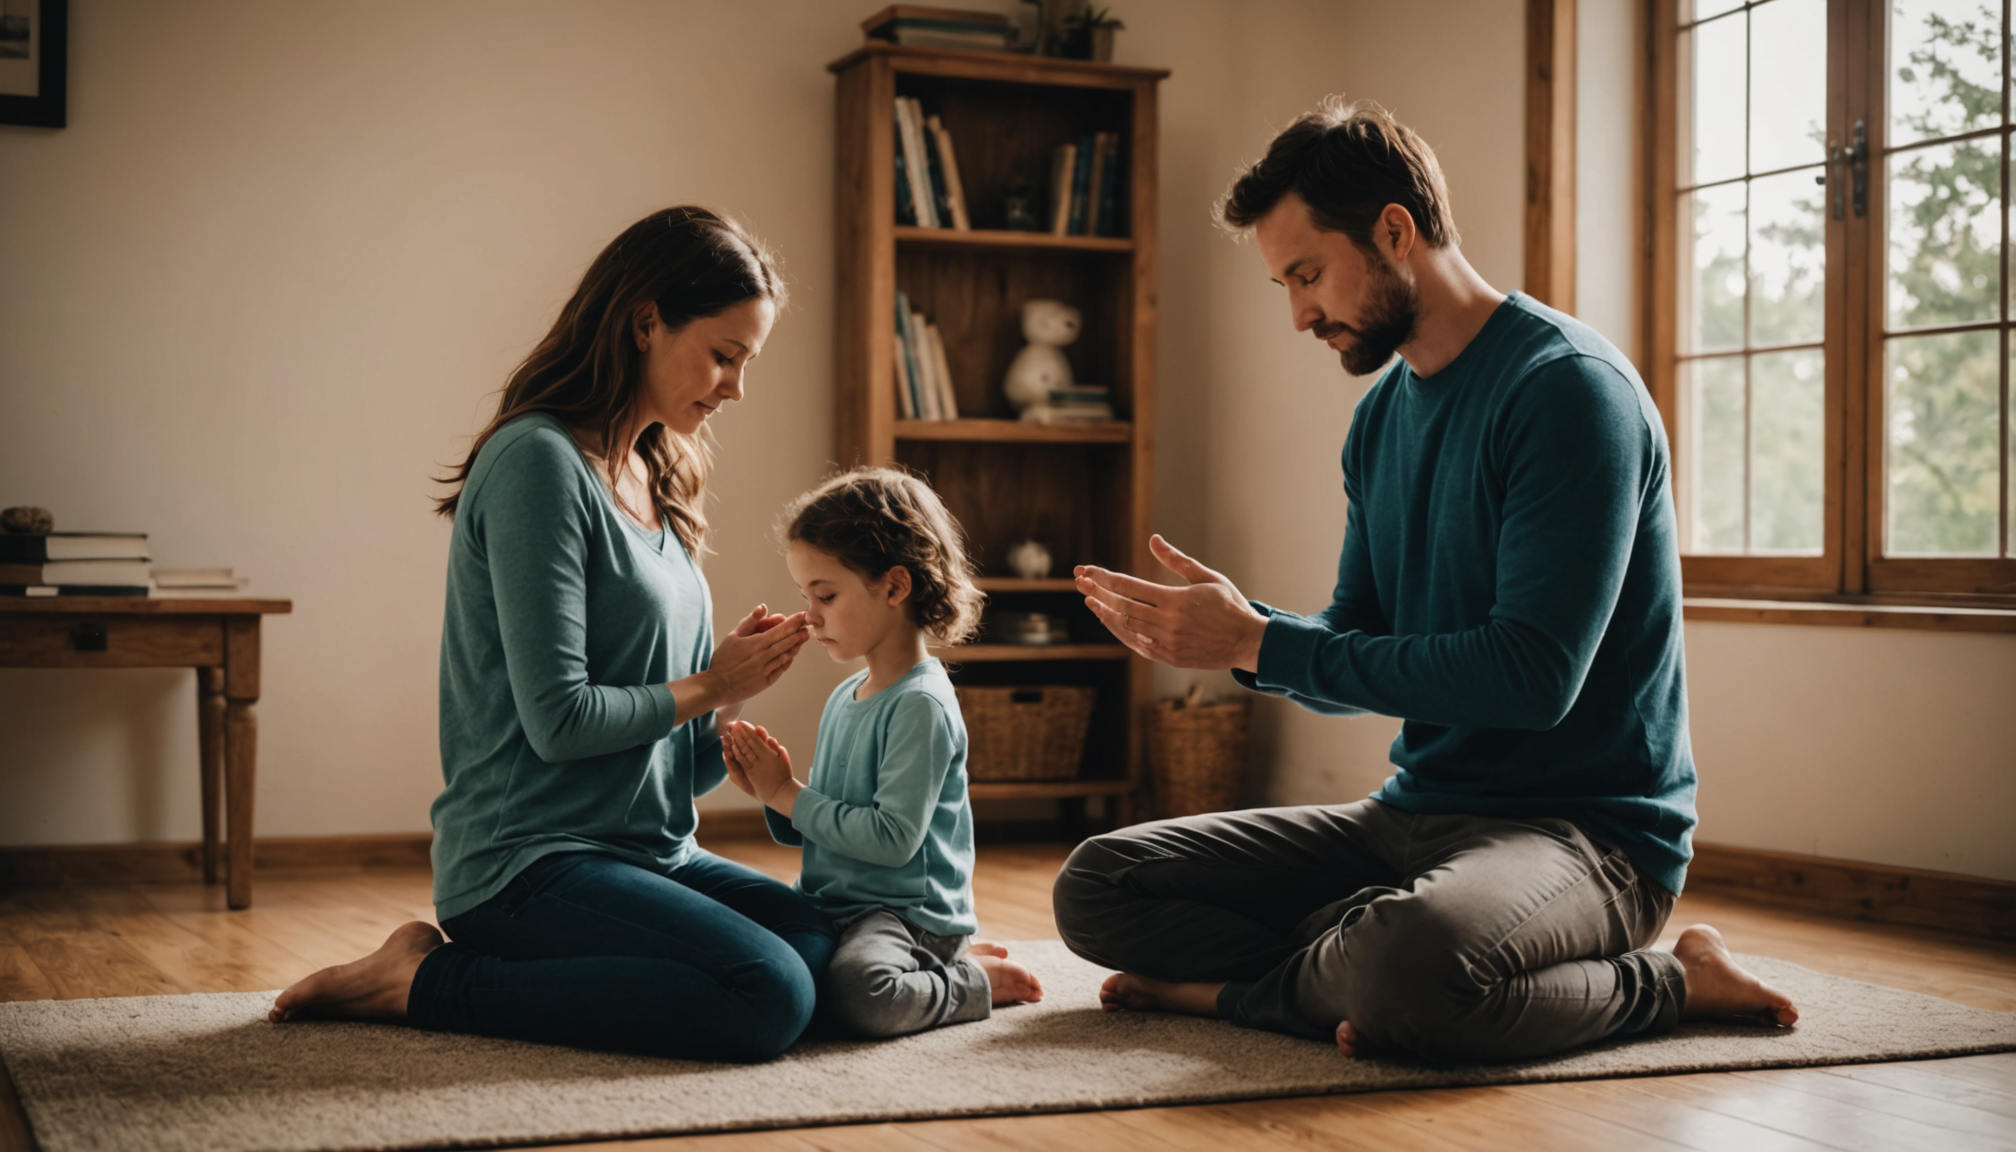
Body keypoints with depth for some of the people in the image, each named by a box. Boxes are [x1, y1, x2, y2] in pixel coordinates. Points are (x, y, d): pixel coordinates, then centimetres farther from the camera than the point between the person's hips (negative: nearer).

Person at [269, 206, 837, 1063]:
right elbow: (559, 718, -18)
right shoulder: (540, 462, -11)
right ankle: (424, 981, -10)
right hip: (527, 862, -9)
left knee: (834, 949, -12)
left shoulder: (655, 479, 17)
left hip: (651, 853, 9)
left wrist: (734, 688, -2)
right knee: (767, 999, -27)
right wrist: (706, 686, -4)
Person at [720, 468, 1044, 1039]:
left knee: (859, 995, -37)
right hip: (832, 905, 10)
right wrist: (772, 793, -3)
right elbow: (807, 833, 19)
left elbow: (893, 837, -23)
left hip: (907, 911, -10)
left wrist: (790, 796, -14)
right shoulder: (842, 698, 13)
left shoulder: (921, 705, -16)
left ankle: (978, 980, -3)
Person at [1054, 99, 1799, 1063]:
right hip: (1412, 815, 8)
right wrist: (1235, 630, -7)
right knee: (1096, 886, -1)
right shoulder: (1382, 416, 13)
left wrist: (1261, 643, -19)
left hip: (1586, 826, -8)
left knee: (1407, 964, -40)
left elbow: (1533, 675, -23)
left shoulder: (1570, 387, -14)